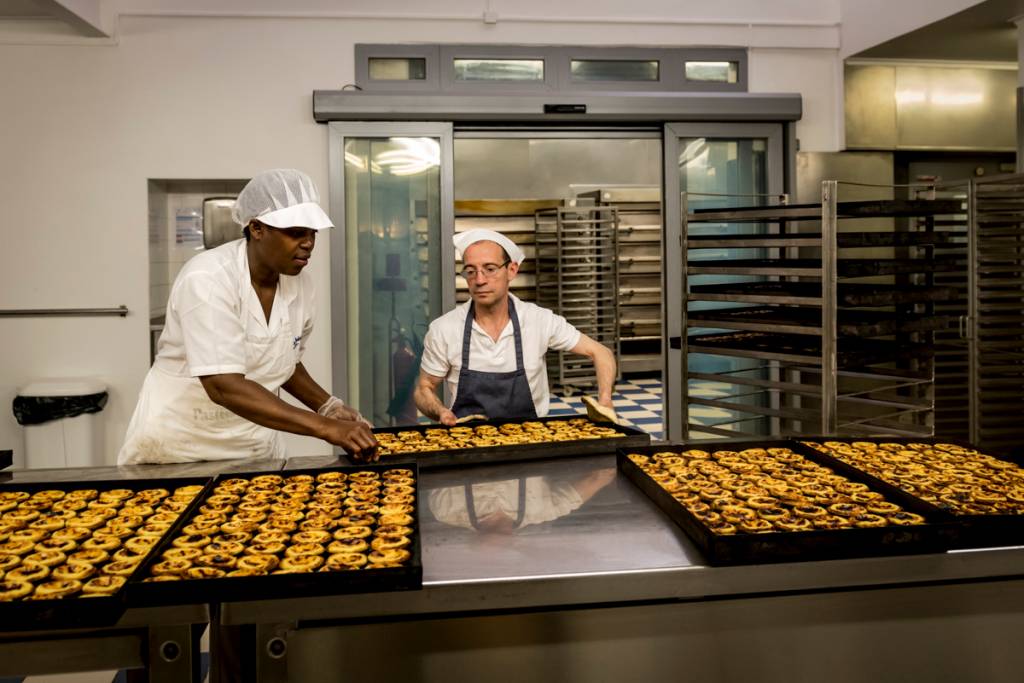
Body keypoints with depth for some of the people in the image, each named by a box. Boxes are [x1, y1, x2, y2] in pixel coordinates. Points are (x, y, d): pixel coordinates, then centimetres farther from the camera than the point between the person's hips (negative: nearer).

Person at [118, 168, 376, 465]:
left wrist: (330, 407, -6)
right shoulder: (206, 279, -23)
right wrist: (325, 428, -36)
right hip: (180, 445, -5)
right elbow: (224, 386, -32)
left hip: (257, 448, 5)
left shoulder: (301, 281, -5)